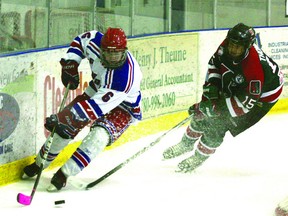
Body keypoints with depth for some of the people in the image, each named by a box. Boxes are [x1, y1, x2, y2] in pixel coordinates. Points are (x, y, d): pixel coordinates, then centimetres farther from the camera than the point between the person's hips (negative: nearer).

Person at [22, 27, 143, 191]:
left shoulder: (127, 75, -42)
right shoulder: (95, 43, -24)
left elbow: (99, 105, -43)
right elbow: (81, 40, 3)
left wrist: (61, 118, -44)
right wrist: (70, 63, -13)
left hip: (123, 108, -6)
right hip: (97, 91, 6)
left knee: (99, 135, -30)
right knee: (66, 126, -2)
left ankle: (63, 175, -22)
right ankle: (39, 164, 19)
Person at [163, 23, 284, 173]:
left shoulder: (254, 67, -43)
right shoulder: (227, 46, -23)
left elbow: (245, 103, -37)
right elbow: (214, 62, 1)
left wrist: (214, 107, -37)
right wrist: (212, 85, -14)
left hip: (261, 96, -7)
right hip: (234, 86, 7)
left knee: (217, 125, -11)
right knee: (203, 112, 8)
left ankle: (199, 157, 14)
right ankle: (186, 144, 35)